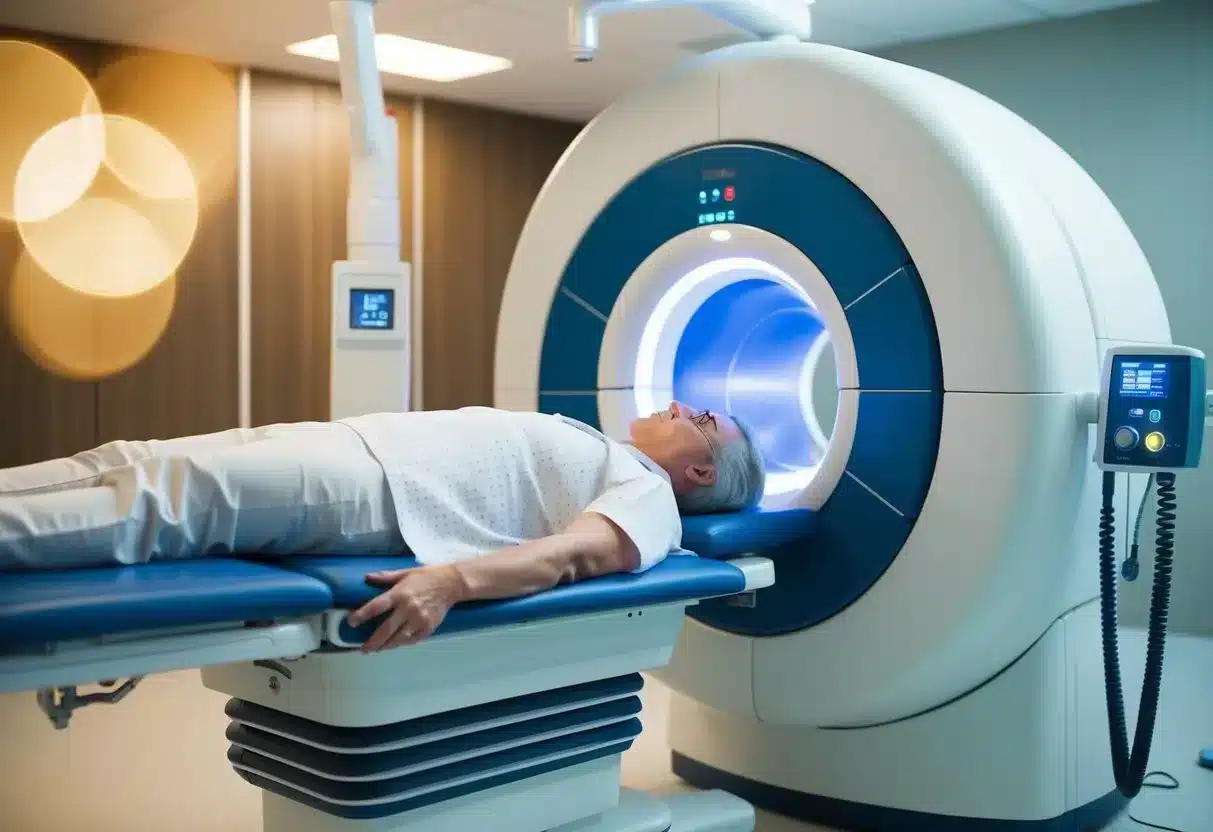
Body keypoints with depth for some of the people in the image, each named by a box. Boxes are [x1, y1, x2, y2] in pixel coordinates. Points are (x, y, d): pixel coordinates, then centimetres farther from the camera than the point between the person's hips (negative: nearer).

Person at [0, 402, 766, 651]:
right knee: (133, 466, -1)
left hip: (366, 492, -8)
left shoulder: (649, 496, 2)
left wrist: (454, 578, -37)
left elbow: (581, 551, -18)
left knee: (151, 503, -19)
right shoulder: (603, 456, 28)